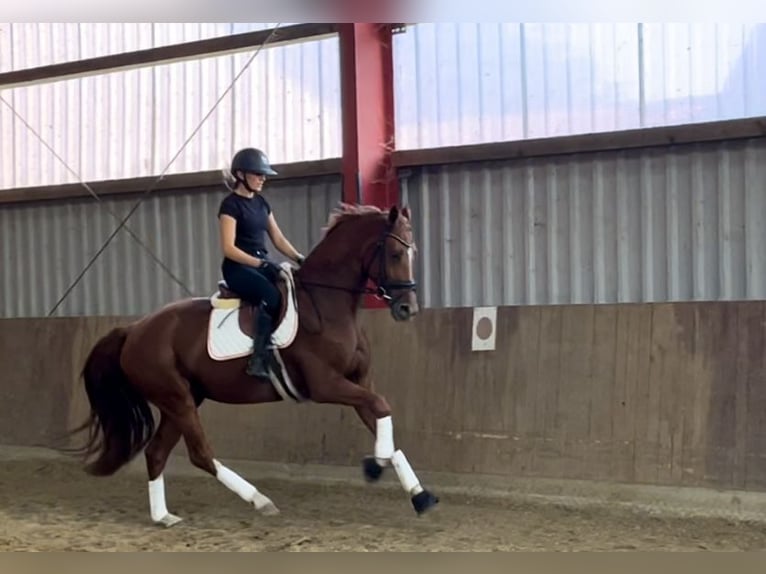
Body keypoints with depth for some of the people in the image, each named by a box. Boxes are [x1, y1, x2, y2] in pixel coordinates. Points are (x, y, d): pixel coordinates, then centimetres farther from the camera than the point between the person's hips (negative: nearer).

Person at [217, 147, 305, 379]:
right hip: (238, 268, -8)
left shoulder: (261, 202, 15)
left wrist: (299, 258, 0)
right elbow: (228, 248, -16)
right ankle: (259, 359, -32)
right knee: (271, 296, -33)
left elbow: (278, 238, 15)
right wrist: (259, 263, -26)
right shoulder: (231, 204, -8)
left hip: (262, 263, 8)